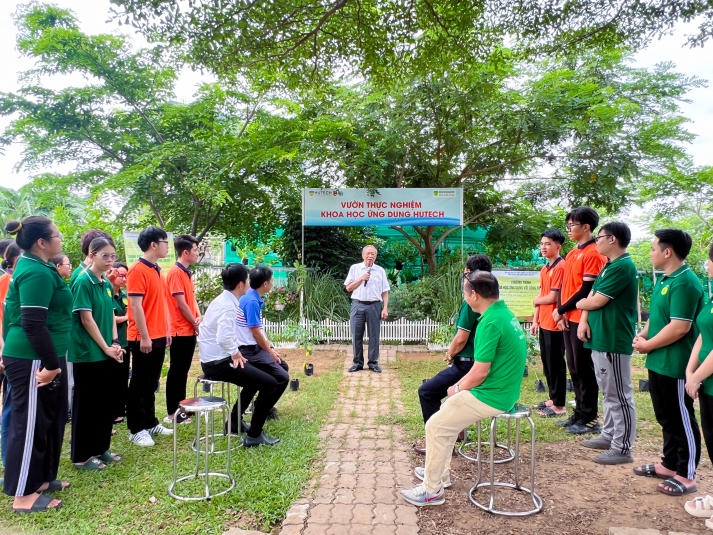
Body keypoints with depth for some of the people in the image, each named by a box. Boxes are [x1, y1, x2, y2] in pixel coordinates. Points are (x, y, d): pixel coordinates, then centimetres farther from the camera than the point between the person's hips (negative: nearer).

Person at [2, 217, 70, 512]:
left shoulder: (32, 267, 14)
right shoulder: (37, 272, -19)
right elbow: (33, 324, -24)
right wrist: (50, 364, -21)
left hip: (35, 358, 10)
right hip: (32, 361, -10)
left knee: (50, 419, 18)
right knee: (30, 423, 0)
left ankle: (41, 478, 31)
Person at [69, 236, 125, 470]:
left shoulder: (107, 284, 10)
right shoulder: (83, 282, -14)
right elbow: (86, 319, -16)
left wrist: (115, 343, 1)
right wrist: (106, 347, -14)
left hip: (105, 352, 8)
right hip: (87, 353, -8)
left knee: (105, 401, 14)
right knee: (86, 403, 2)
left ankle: (101, 448, 26)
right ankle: (81, 456, 14)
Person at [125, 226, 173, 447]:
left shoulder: (156, 270, 13)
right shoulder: (138, 270, -14)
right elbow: (136, 306, -18)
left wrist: (166, 330, 16)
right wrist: (144, 337, -19)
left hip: (158, 336, 9)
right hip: (144, 338, -8)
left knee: (151, 383, 16)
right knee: (139, 384, 2)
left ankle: (150, 423, 27)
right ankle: (136, 429, 13)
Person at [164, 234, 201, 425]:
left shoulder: (186, 272, 13)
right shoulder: (175, 273, -15)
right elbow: (181, 303, -18)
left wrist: (198, 317, 1)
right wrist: (195, 323, -9)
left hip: (189, 330, 9)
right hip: (180, 331, -9)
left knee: (183, 370, 15)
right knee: (176, 372, -1)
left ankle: (181, 407, 26)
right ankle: (172, 413, 8)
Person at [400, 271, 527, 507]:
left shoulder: (490, 323, -23)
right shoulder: (506, 313, 7)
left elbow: (480, 373, -22)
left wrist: (458, 388, -3)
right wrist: (460, 386, 10)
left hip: (492, 397, -10)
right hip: (505, 391, 10)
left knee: (436, 426, -3)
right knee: (447, 409, 23)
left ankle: (432, 490, 9)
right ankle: (440, 471, 34)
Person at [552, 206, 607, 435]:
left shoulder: (594, 253, -12)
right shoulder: (572, 254, 15)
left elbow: (587, 290, -17)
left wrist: (561, 310, -10)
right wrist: (560, 313, 1)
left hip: (582, 320, -8)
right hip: (568, 319, 9)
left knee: (584, 369, 0)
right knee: (574, 368, 14)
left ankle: (589, 419, 11)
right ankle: (579, 413, 25)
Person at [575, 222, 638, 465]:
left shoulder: (622, 266, -17)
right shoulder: (609, 266, 15)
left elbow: (597, 301, -19)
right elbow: (591, 296, 12)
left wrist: (579, 304, 2)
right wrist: (584, 320, -4)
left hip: (613, 341, -10)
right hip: (600, 338, 10)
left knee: (619, 395, -1)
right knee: (608, 392, 19)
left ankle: (622, 448, 8)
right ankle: (609, 435, 31)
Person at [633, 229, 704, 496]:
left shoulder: (685, 283, -20)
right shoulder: (664, 279, 11)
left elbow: (680, 327, -25)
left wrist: (648, 346, -15)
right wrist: (642, 335, 3)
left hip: (675, 365, -10)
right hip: (659, 362, 10)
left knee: (682, 420, 4)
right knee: (667, 418, 19)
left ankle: (687, 476, 16)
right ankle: (669, 464, 33)